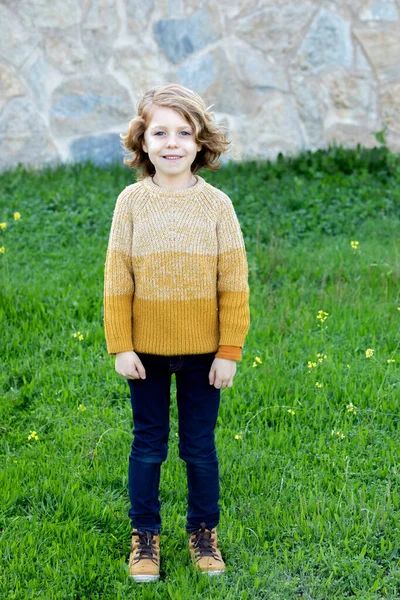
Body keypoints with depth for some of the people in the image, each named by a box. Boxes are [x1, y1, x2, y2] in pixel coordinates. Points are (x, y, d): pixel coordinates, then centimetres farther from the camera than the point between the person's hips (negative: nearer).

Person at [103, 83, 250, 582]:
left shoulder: (216, 204, -5)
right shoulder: (131, 201, -4)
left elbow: (234, 285, -4)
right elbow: (117, 281, -2)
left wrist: (229, 351, -6)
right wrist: (120, 347, -5)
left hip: (201, 352, 0)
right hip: (146, 350, 0)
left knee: (199, 447, 11)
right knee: (147, 445, 12)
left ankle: (203, 533, 29)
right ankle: (144, 535, 28)